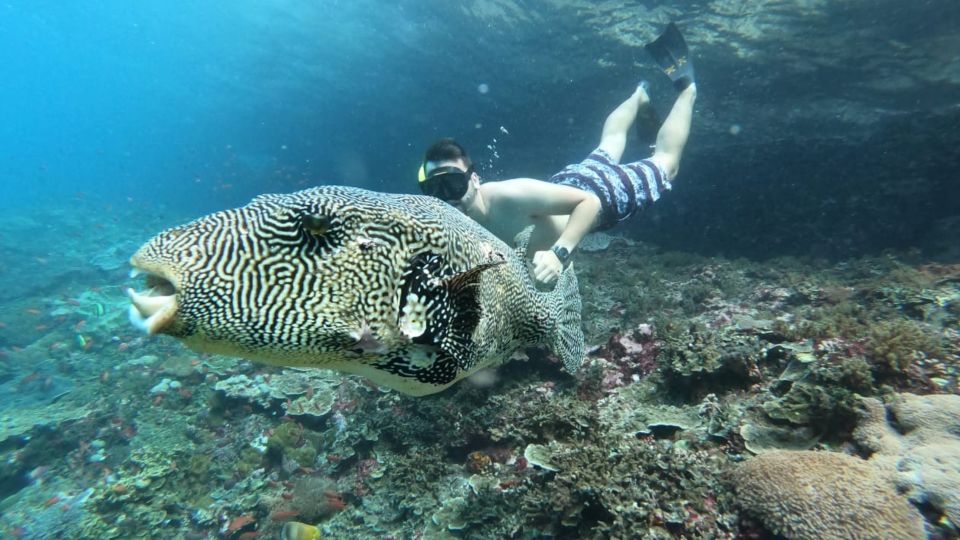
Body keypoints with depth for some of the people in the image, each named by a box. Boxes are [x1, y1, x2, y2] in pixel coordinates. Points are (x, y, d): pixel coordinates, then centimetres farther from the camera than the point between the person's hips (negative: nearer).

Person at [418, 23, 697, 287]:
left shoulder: (510, 197, -45)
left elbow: (589, 200, -41)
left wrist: (559, 253, -55)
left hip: (596, 188, -5)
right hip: (563, 181, 5)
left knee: (665, 163, 22)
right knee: (609, 144, 35)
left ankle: (687, 88, 42)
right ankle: (641, 93, 63)